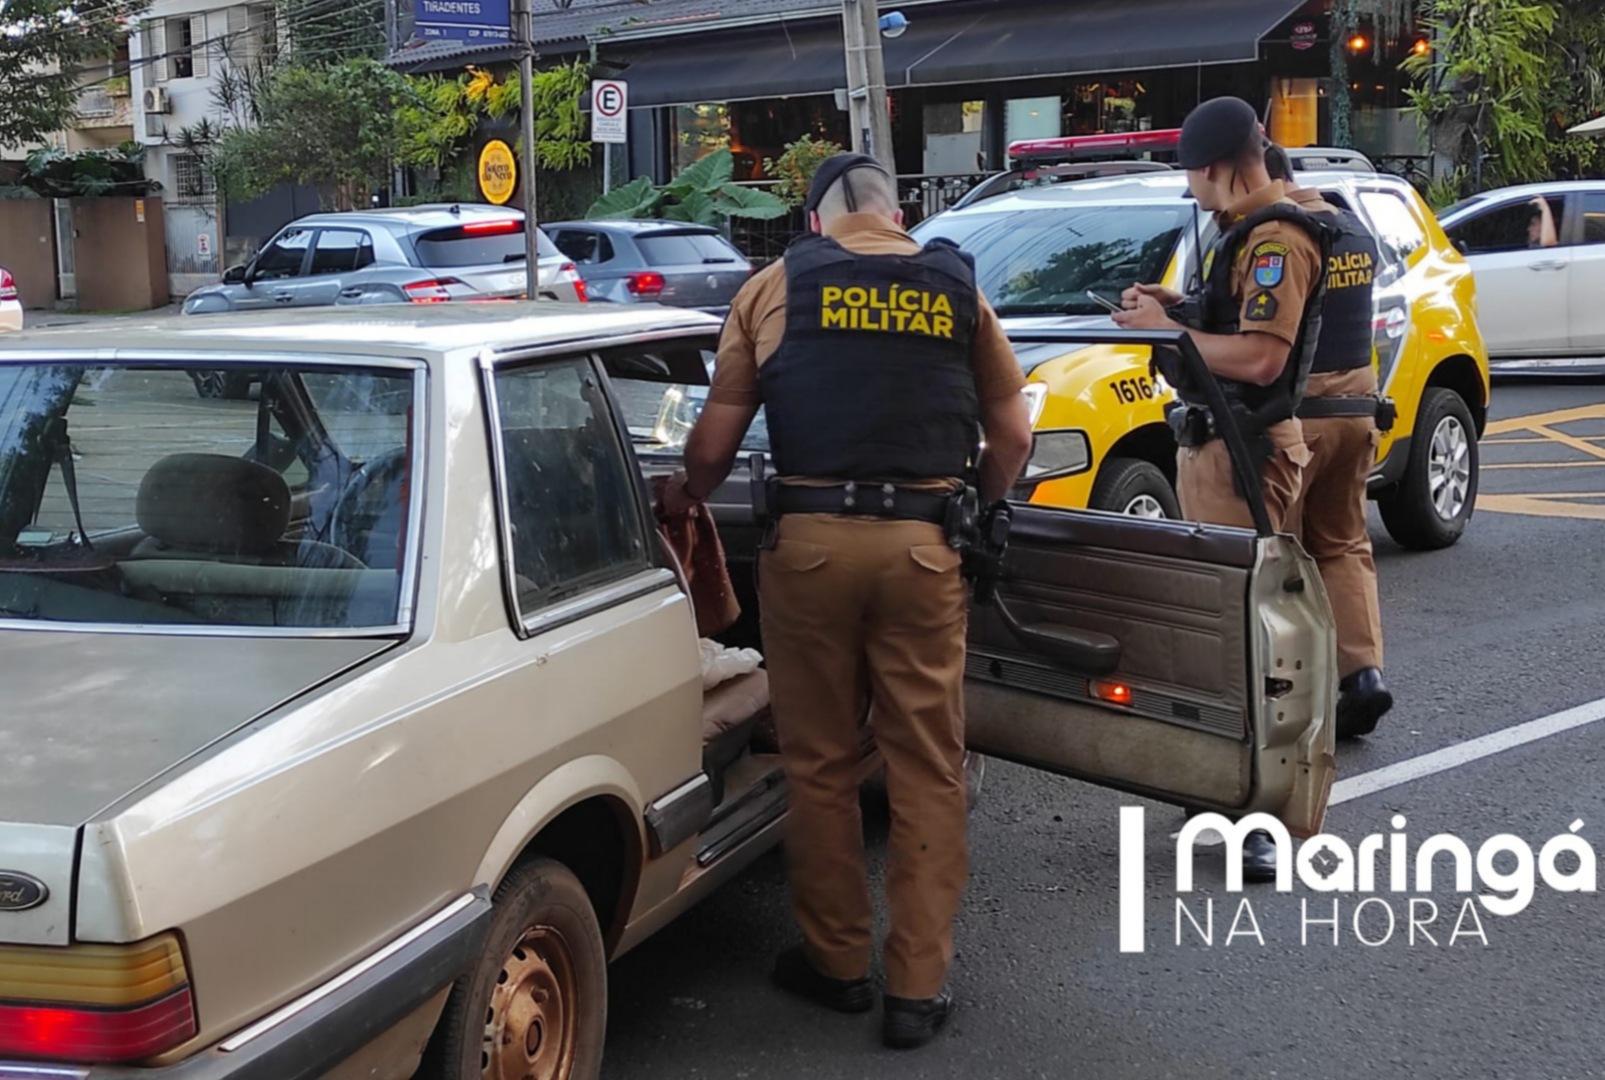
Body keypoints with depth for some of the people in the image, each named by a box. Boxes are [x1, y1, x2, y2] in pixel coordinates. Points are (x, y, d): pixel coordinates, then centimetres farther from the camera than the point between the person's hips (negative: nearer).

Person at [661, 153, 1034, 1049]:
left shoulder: (775, 287, 5)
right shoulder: (957, 288, 10)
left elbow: (714, 445, 5)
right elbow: (1013, 438, 10)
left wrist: (683, 499, 25)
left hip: (811, 539, 0)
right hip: (923, 545, 1)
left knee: (821, 762, 12)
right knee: (927, 767, 8)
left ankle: (837, 961, 24)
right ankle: (919, 985, 12)